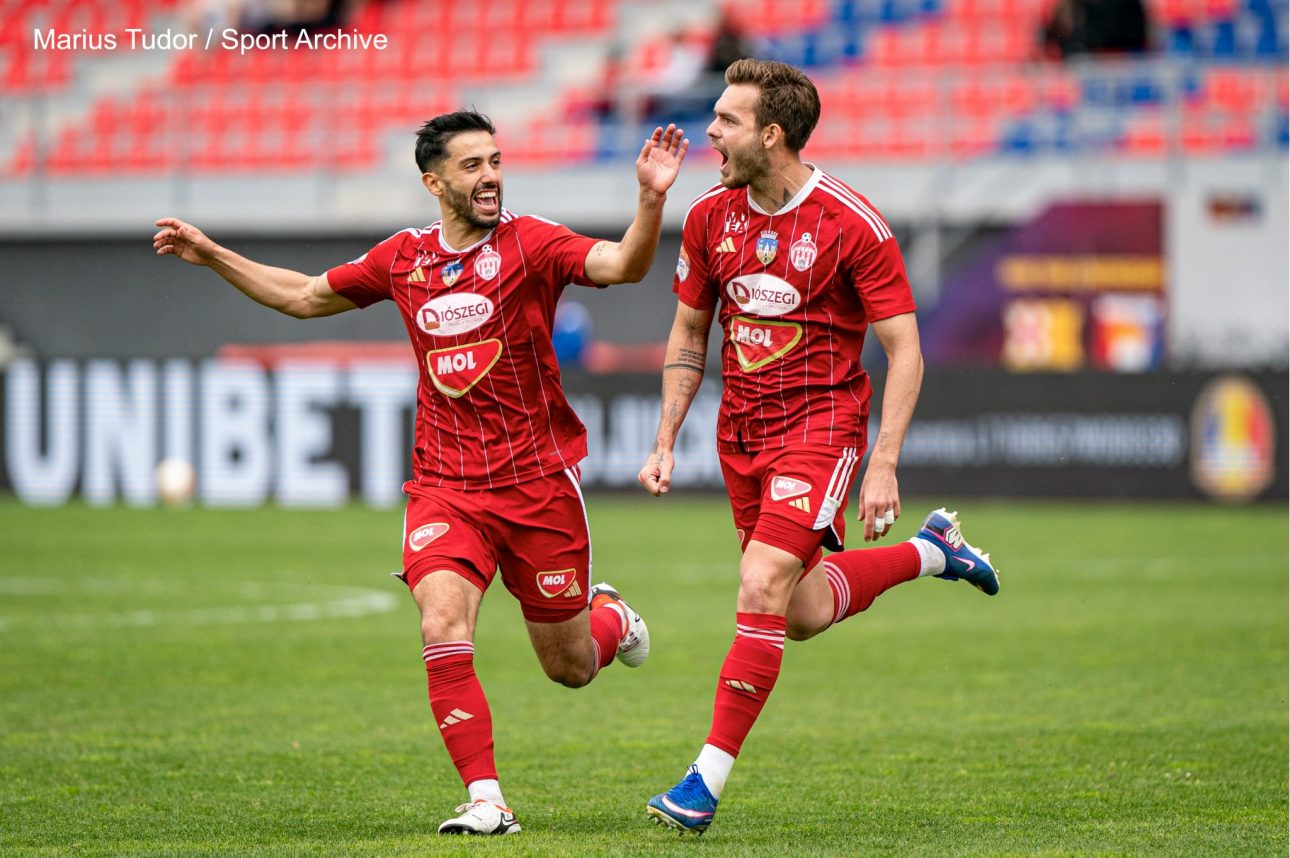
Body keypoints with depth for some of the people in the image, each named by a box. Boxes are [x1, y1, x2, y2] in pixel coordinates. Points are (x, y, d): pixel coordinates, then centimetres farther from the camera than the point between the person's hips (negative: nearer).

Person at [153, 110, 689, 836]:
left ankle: (611, 618, 46)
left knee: (570, 667, 8)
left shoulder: (531, 244, -7)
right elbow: (304, 296, 21)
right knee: (443, 628, -22)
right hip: (445, 486, 2)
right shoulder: (403, 258, 5)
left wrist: (652, 200, -41)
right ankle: (486, 800, -16)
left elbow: (623, 266, -24)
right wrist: (212, 256, 19)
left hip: (538, 481, -2)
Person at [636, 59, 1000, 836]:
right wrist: (666, 442, 6)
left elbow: (904, 349, -12)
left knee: (763, 588, -20)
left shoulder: (852, 225, -15)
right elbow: (689, 334, 13)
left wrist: (884, 466, -19)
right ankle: (933, 552, 38)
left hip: (821, 422, -6)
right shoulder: (711, 218, 1)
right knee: (805, 613, 11)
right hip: (741, 427, 6)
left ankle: (708, 782, -15)